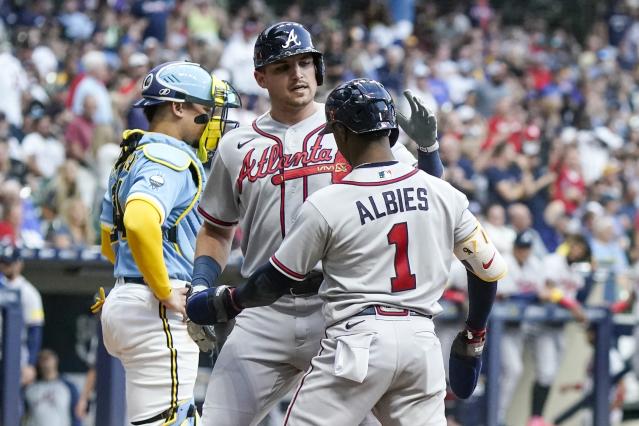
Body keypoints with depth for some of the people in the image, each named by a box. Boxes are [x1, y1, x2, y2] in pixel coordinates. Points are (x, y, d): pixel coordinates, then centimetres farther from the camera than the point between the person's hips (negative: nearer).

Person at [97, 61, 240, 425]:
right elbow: (140, 222, -30)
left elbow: (110, 242, 28)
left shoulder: (133, 158, 20)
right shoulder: (171, 158, -12)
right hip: (157, 313, -10)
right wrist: (165, 291, -20)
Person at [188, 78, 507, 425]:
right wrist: (473, 337, 27)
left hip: (358, 341, -4)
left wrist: (227, 302, 23)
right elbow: (489, 267, 12)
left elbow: (275, 283, 3)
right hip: (422, 343, 4)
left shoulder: (325, 204, -6)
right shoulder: (443, 194, 5)